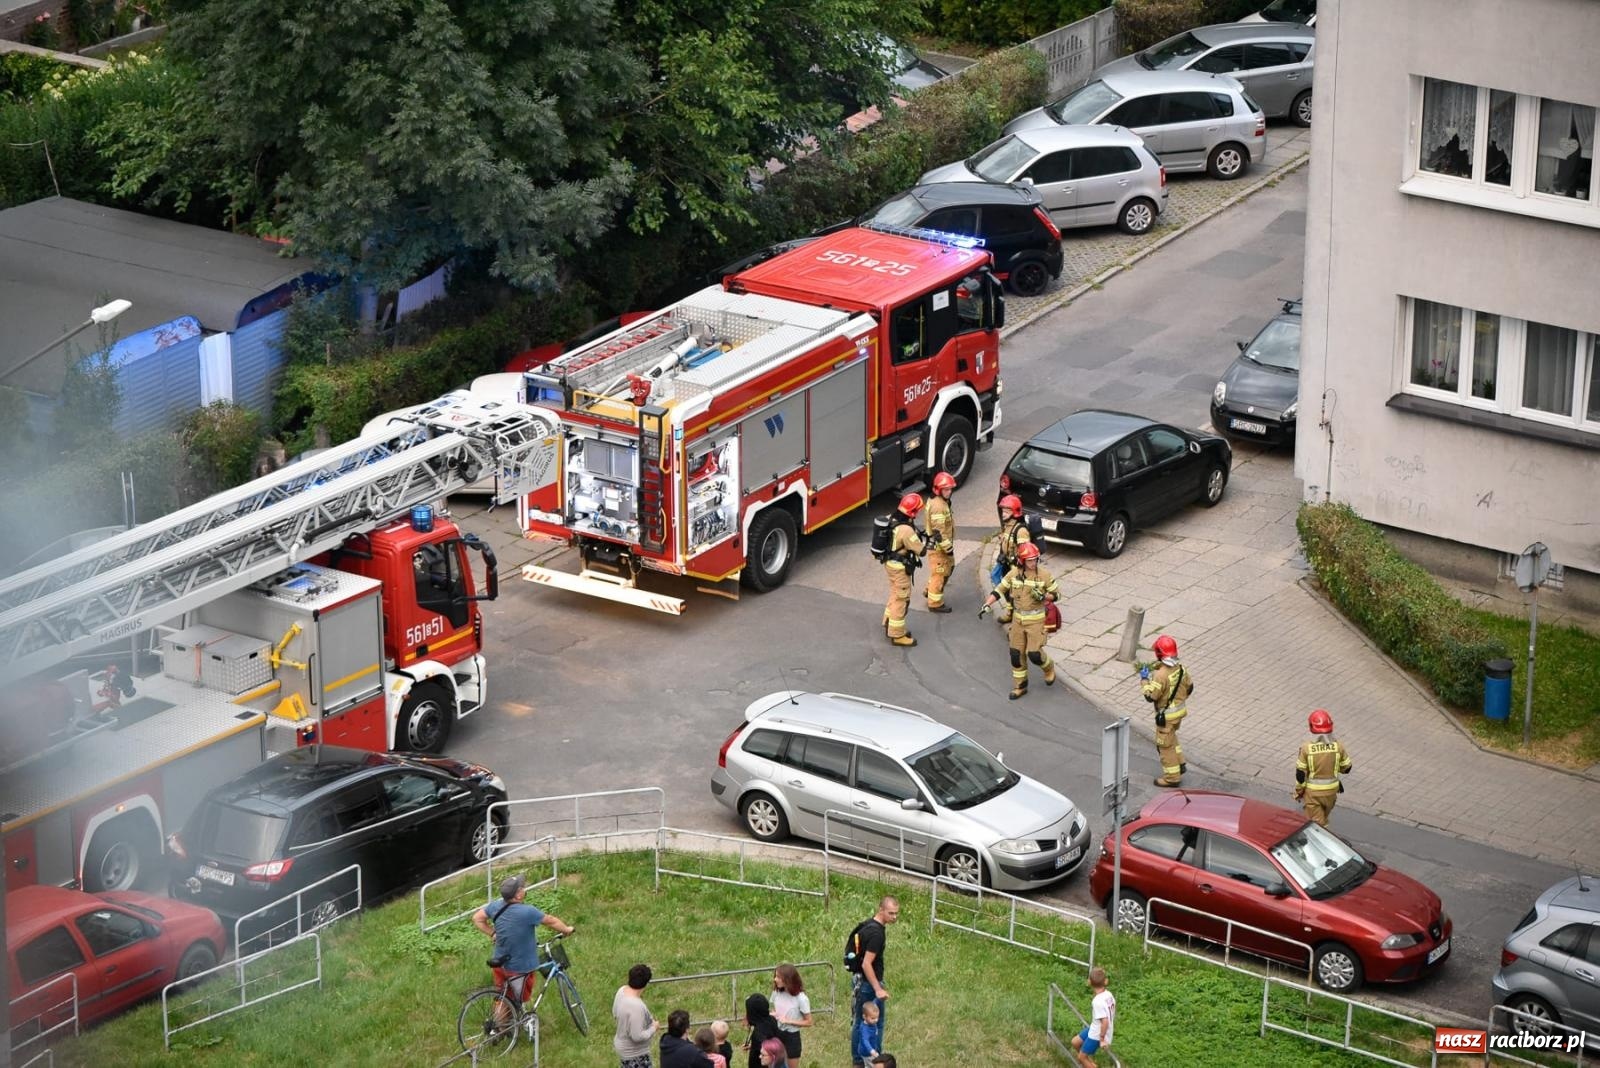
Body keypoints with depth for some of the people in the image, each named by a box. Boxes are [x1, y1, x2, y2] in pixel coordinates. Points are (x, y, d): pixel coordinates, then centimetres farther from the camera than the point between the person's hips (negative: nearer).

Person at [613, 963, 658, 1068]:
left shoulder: (622, 990, -9)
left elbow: (615, 1014, 8)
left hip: (622, 1045, 9)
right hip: (634, 1054, -9)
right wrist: (653, 1028, -15)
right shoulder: (636, 1006, -36)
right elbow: (637, 1036, -31)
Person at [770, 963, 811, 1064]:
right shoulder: (776, 993, -4)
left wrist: (788, 1021, -21)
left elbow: (808, 1022, -12)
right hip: (777, 1035, 5)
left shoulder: (801, 999, -19)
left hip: (792, 1037, -5)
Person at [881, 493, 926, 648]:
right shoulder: (906, 530, -29)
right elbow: (921, 550, -25)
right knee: (901, 600, 2)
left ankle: (889, 626, 38)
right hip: (899, 568, -9)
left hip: (889, 563, 9)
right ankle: (897, 635, 10)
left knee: (895, 595, 25)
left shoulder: (891, 519, -2)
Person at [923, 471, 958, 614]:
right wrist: (948, 547, -20)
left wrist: (949, 545, 23)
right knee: (939, 573, 2)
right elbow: (938, 531, -27)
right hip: (937, 546, -10)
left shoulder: (944, 502, 7)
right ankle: (935, 603, 14)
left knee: (948, 567, 24)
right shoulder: (937, 506, -26)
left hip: (943, 544, 10)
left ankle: (930, 590, 39)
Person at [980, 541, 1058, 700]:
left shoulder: (1044, 575, -11)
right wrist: (986, 605, -6)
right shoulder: (1013, 574, -4)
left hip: (1036, 619, -4)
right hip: (1018, 619, 4)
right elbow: (999, 590, 4)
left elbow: (1056, 593, -2)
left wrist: (1043, 596, -22)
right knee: (1016, 654, 6)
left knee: (1034, 653, -9)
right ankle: (1020, 686, 20)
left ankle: (1048, 668, 26)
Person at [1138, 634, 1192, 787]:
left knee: (1165, 744, 7)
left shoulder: (1161, 675, -30)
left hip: (1166, 715, -8)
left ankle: (1172, 776, 15)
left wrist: (1144, 680, -12)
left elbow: (1150, 696, -25)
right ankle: (1180, 764, 35)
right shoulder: (1181, 669, -5)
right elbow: (1189, 687, 9)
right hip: (1180, 710, 8)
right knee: (1171, 738, 30)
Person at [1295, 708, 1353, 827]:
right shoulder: (1338, 745, -13)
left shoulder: (1306, 747, -19)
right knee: (1323, 818, 27)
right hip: (1331, 790, 3)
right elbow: (1346, 768, 0)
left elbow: (1300, 773, -13)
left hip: (1312, 791, -3)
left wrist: (1298, 791, 2)